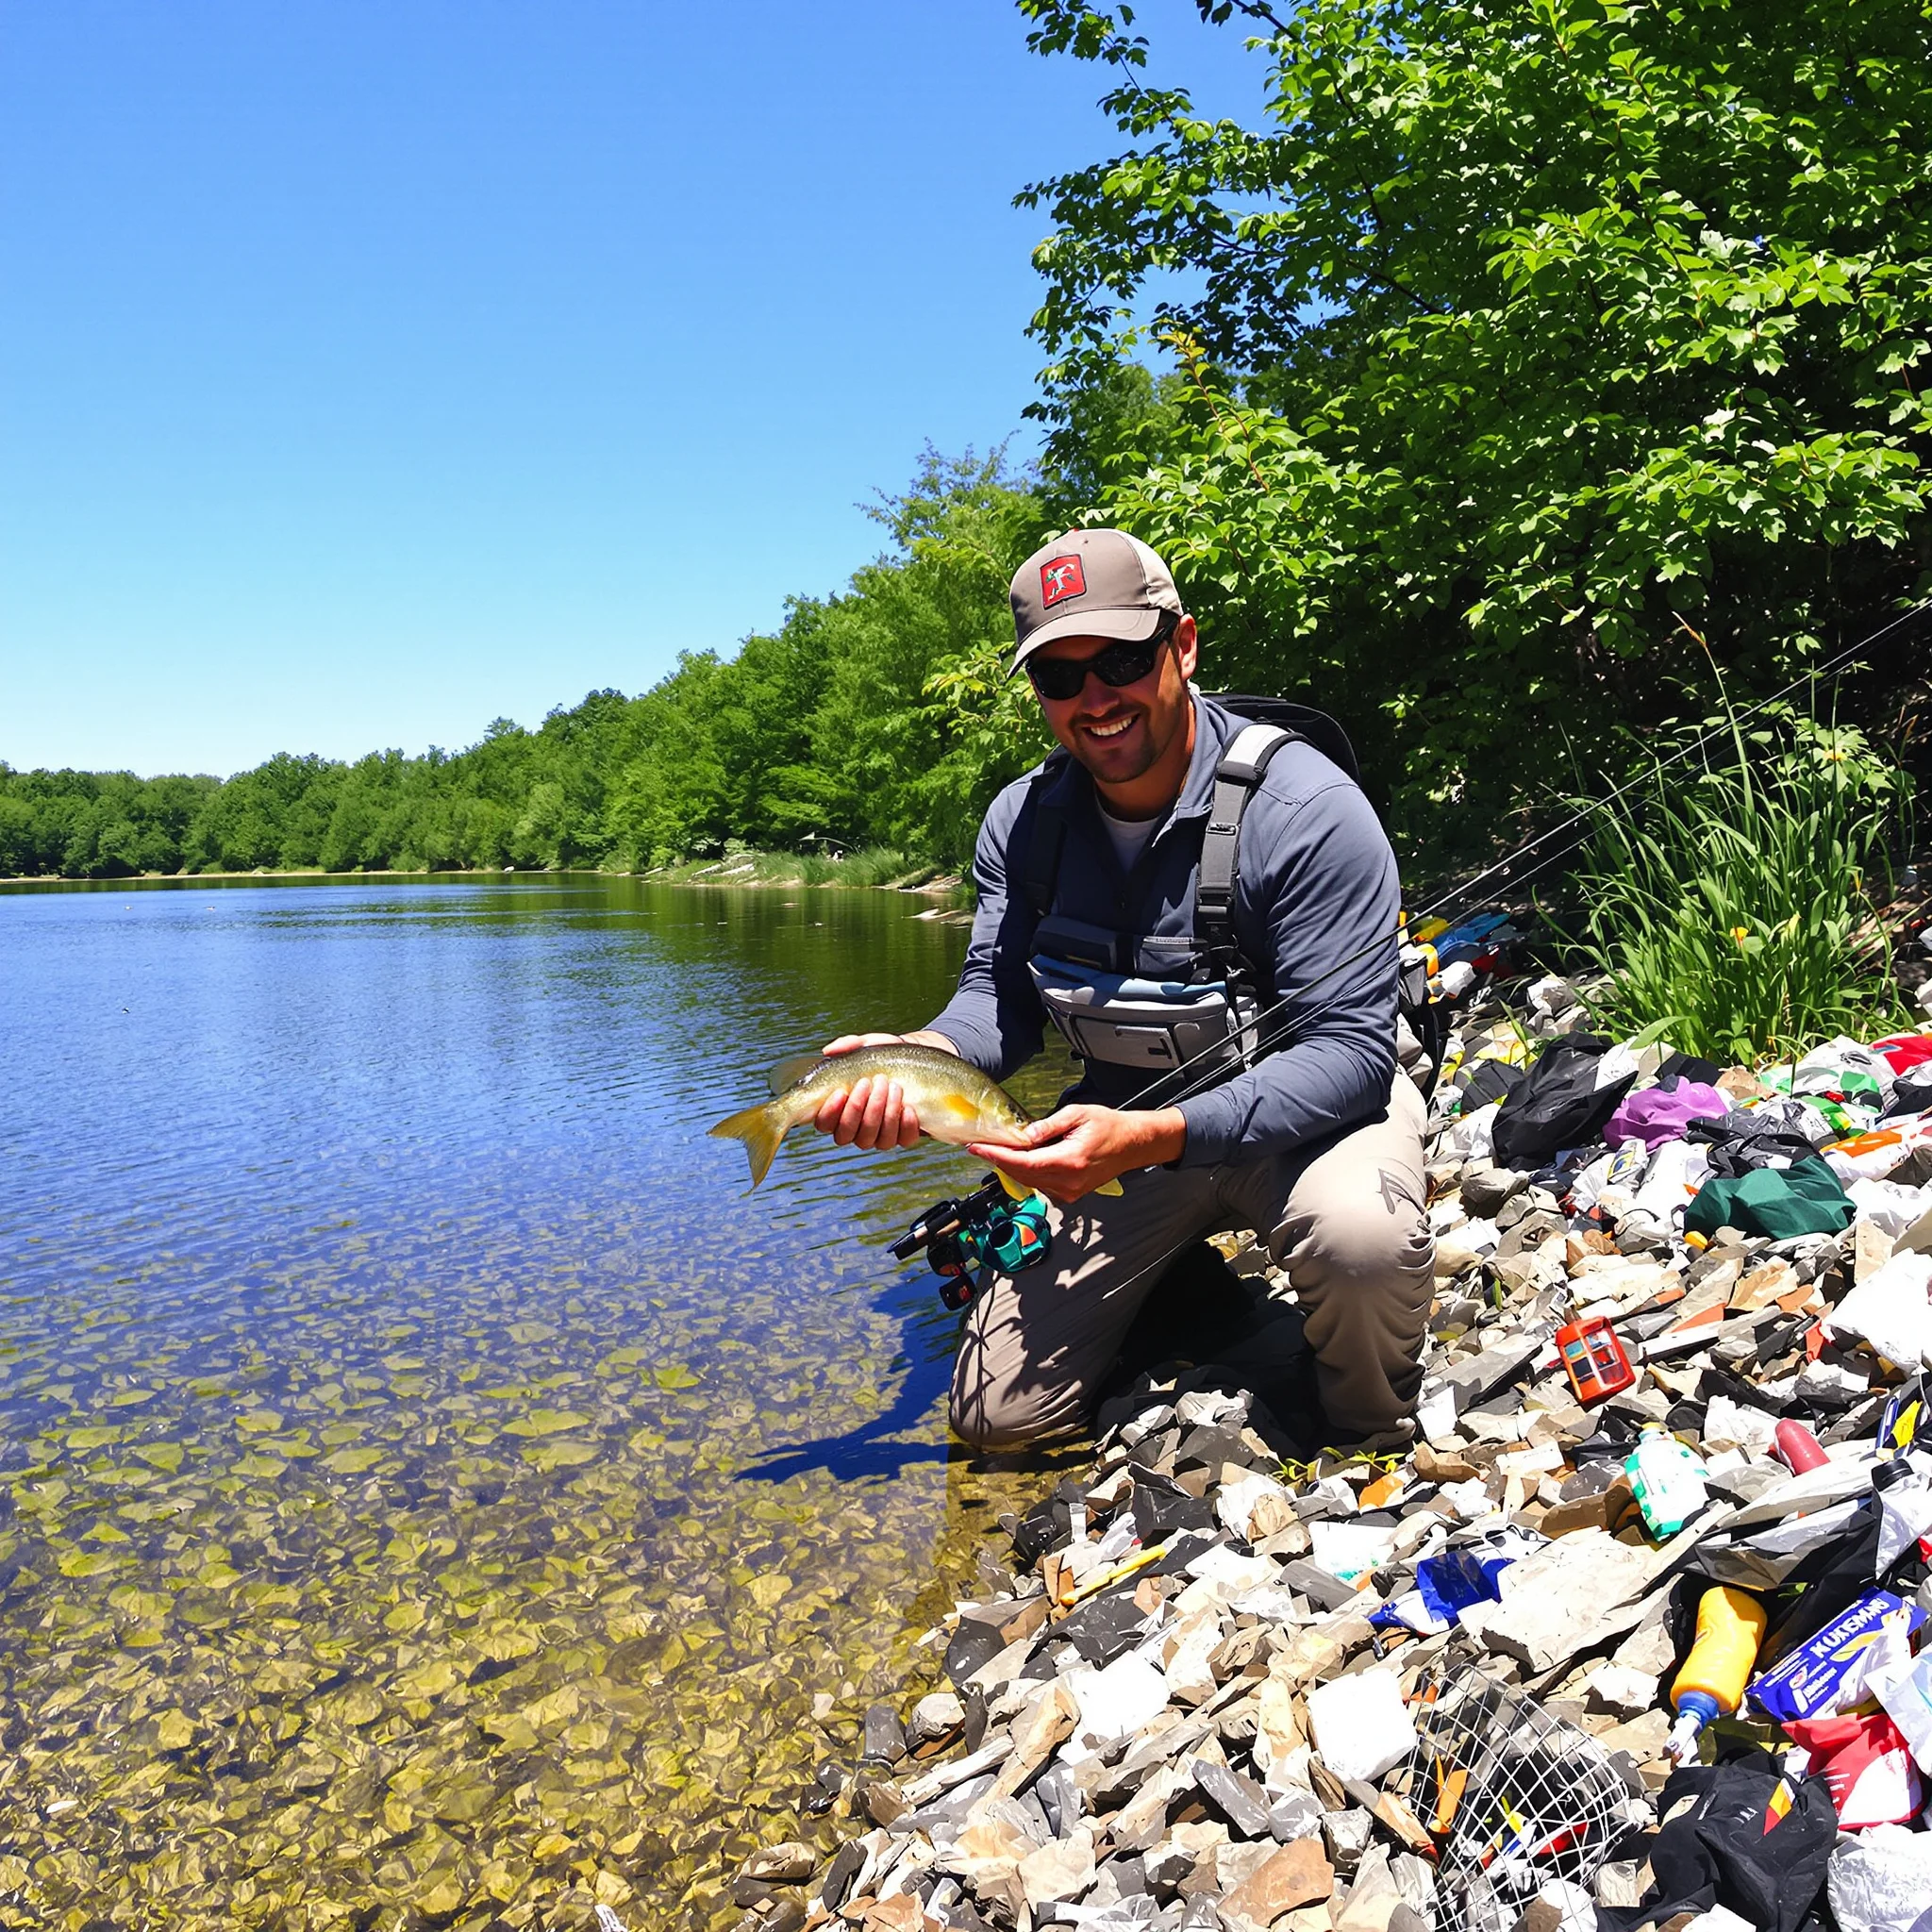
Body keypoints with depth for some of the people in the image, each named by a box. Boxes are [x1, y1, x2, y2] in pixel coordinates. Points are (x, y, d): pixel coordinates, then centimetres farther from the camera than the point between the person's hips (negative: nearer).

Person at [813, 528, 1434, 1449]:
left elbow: (1349, 1048, -26)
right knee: (998, 1417, 1)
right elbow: (1001, 998, -3)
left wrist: (1150, 1137, -39)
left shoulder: (1307, 810, -23)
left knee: (1358, 1235, -40)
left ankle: (1371, 1440, -5)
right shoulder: (1021, 820, -6)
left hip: (1306, 1110, -4)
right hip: (1123, 1122, 5)